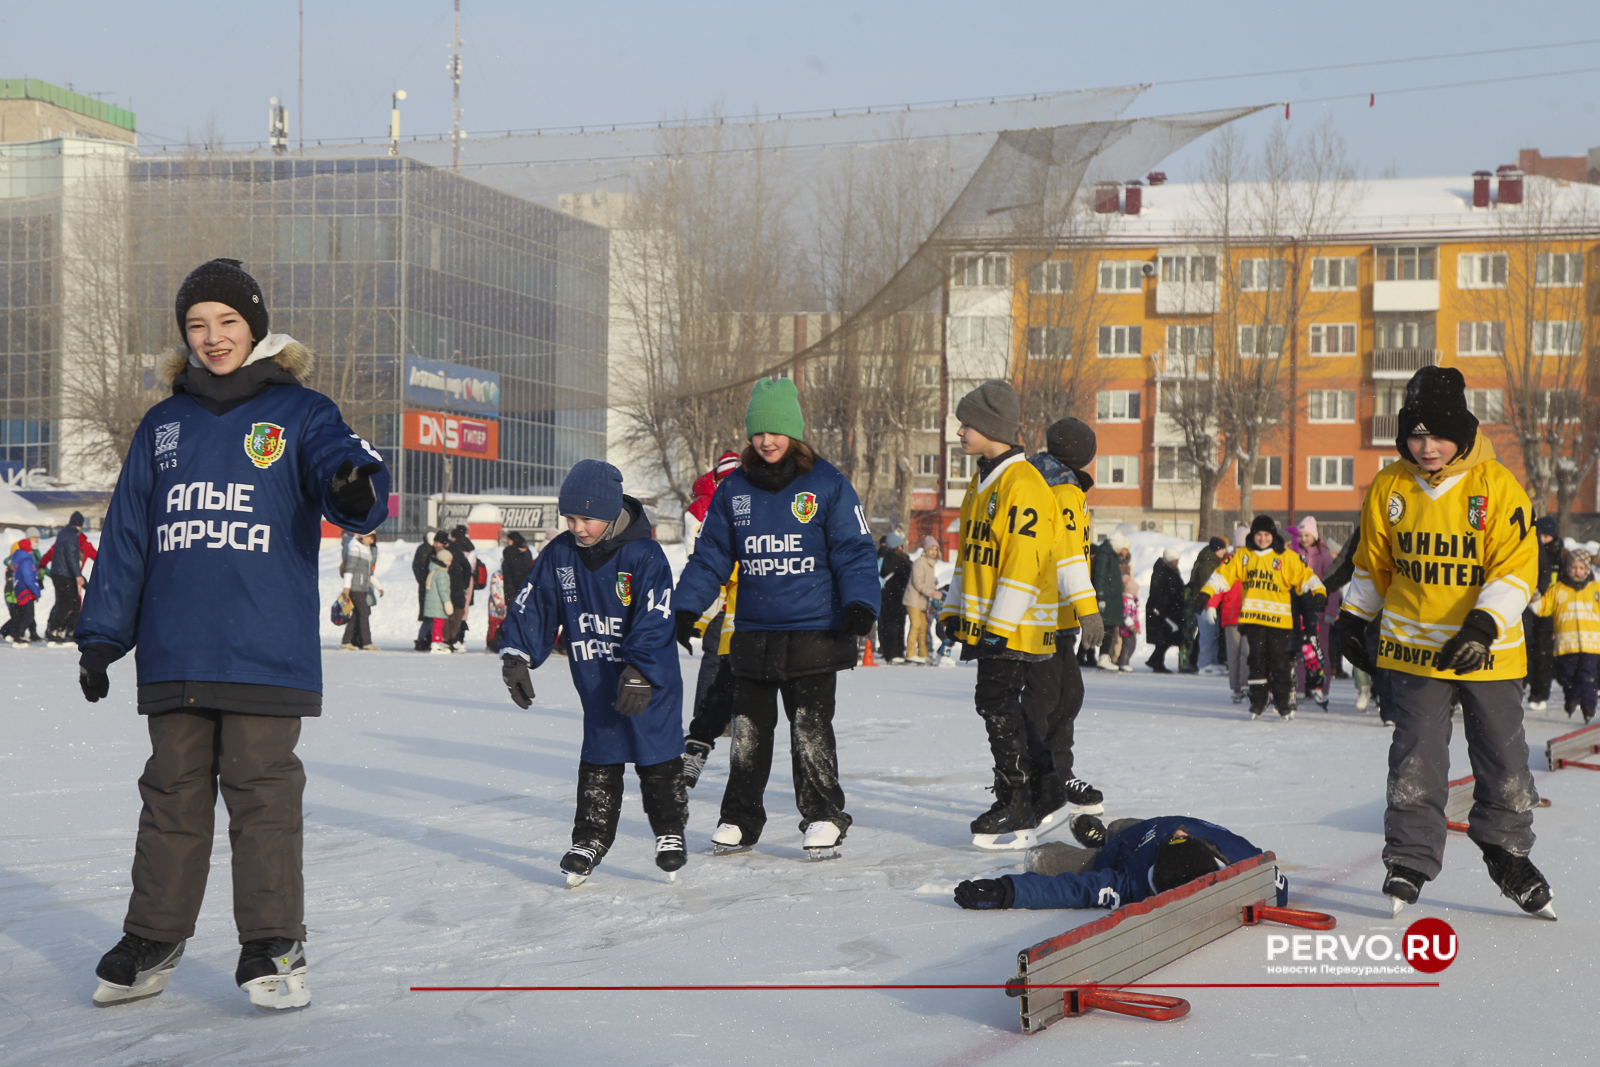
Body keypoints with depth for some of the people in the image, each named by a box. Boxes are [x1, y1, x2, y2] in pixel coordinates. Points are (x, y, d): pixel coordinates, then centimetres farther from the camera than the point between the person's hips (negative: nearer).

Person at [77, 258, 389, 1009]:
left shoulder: (299, 413, 4)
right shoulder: (163, 426, 14)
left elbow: (345, 466, -15)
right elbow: (125, 536, 15)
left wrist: (356, 490, -40)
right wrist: (100, 635, 12)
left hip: (267, 655, -4)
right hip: (173, 657, 4)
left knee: (262, 793, -2)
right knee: (173, 794, 11)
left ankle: (272, 947, 5)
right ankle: (152, 941, 22)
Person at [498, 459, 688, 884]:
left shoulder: (644, 555, -15)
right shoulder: (559, 555, 0)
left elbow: (655, 619, -20)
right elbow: (531, 606, 5)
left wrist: (639, 671, -27)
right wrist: (516, 656, -5)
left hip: (651, 680, -3)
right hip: (597, 684, 4)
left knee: (658, 761, 4)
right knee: (598, 762, 6)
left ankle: (670, 833, 21)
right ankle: (589, 840, 14)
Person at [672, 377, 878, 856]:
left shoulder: (827, 485, -2)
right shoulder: (733, 490, 8)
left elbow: (854, 551, -2)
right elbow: (710, 556, 12)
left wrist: (859, 603, -15)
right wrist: (686, 608, 3)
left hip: (814, 632, -4)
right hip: (752, 633, 4)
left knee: (811, 729, -2)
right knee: (749, 730, 10)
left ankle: (823, 817, 10)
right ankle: (739, 818, 21)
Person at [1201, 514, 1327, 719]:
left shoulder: (1286, 557, 3)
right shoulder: (1243, 556, 9)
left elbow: (1305, 576, 2)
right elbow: (1223, 574, 9)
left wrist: (1319, 593, -13)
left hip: (1278, 618, -2)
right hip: (1252, 617, 2)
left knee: (1279, 661, -2)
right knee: (1257, 659, 4)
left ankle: (1283, 701, 9)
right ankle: (1257, 702, 12)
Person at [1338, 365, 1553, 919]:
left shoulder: (1497, 485, -11)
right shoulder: (1389, 488, -1)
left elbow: (1518, 566, -13)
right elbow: (1372, 562, 14)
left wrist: (1485, 623, -25)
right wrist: (1354, 617, 18)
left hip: (1487, 648, -1)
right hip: (1415, 645, 1)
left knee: (1503, 759, 9)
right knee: (1417, 757, -2)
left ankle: (1507, 852, 28)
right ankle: (1410, 858, 9)